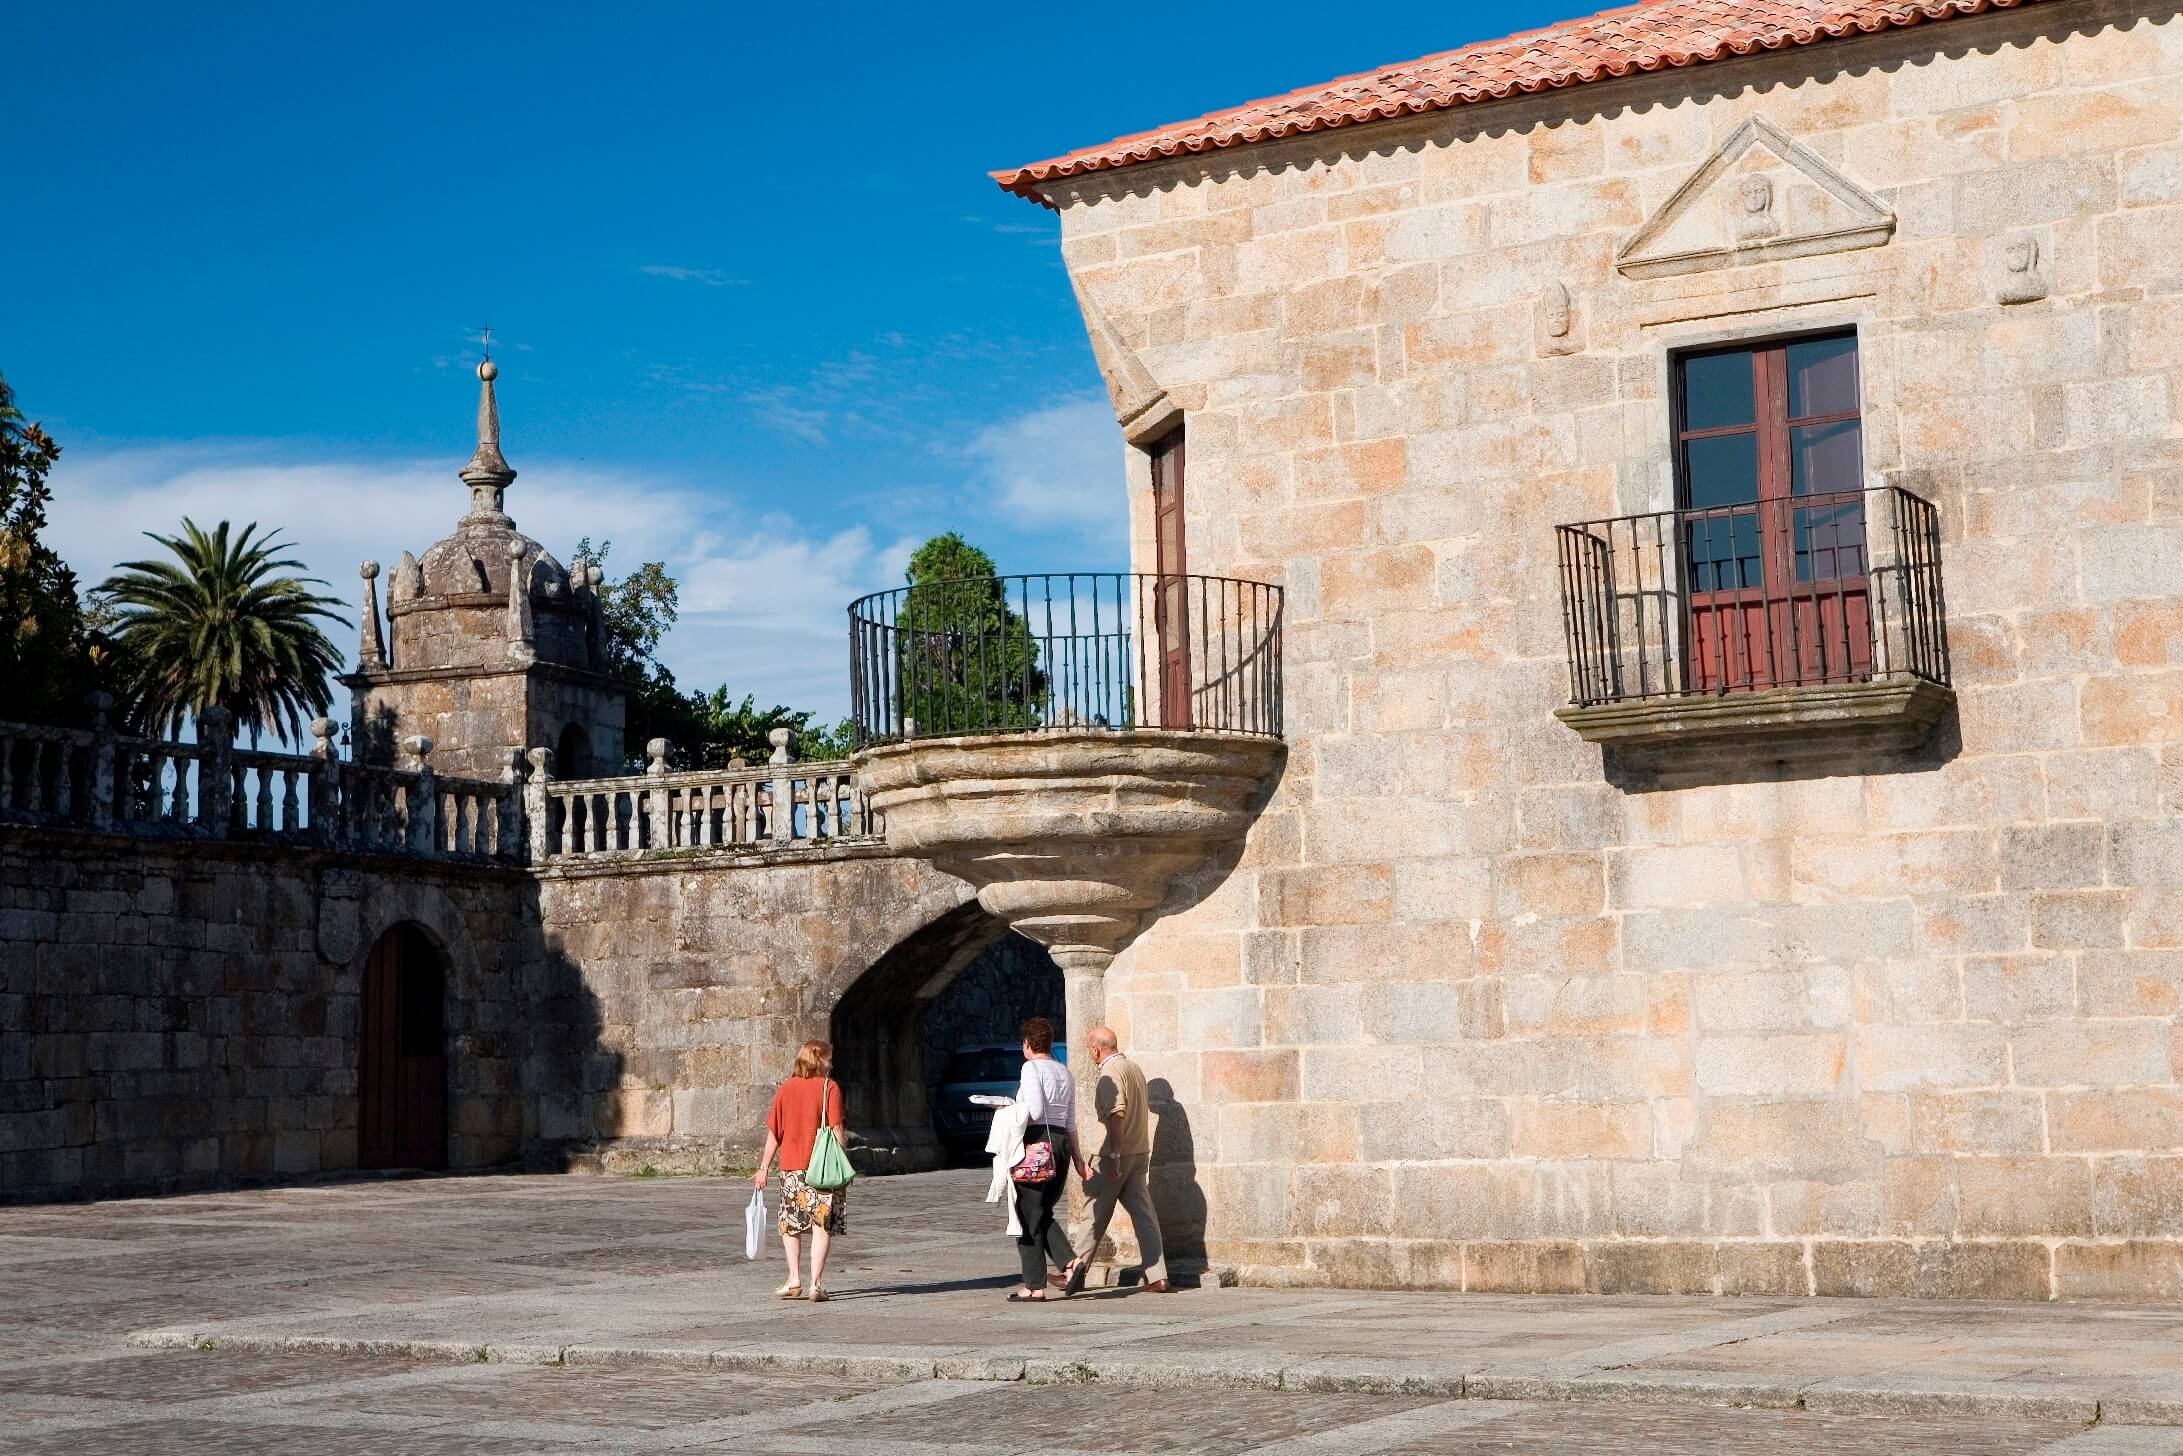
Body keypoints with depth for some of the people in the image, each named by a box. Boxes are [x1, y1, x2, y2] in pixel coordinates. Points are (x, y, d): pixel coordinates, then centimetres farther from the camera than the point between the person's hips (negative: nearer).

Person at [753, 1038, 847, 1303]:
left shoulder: (785, 1089, 5)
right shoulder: (829, 1087, -4)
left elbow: (773, 1134, 5)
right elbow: (836, 1129, -11)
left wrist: (763, 1168, 11)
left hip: (791, 1167, 3)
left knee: (790, 1223, 18)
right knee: (822, 1224, 3)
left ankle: (794, 1279, 11)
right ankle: (815, 1284, -2)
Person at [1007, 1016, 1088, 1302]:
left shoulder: (1031, 1068, -7)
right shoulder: (1064, 1072, 16)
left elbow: (1035, 1111, -18)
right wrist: (1077, 1157, 19)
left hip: (1037, 1142, -7)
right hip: (1062, 1142, 7)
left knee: (1029, 1215, 0)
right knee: (1043, 1214, 17)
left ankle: (1034, 1286, 1)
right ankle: (1069, 1263, -1)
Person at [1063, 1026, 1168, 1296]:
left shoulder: (1111, 1073, -14)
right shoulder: (1133, 1068, 14)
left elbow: (1117, 1115, -24)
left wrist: (1114, 1155, -25)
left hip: (1113, 1155, -8)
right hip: (1140, 1152, 8)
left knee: (1095, 1214, 1)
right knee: (1144, 1214, 3)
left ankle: (1077, 1272, 7)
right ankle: (1157, 1277, -1)